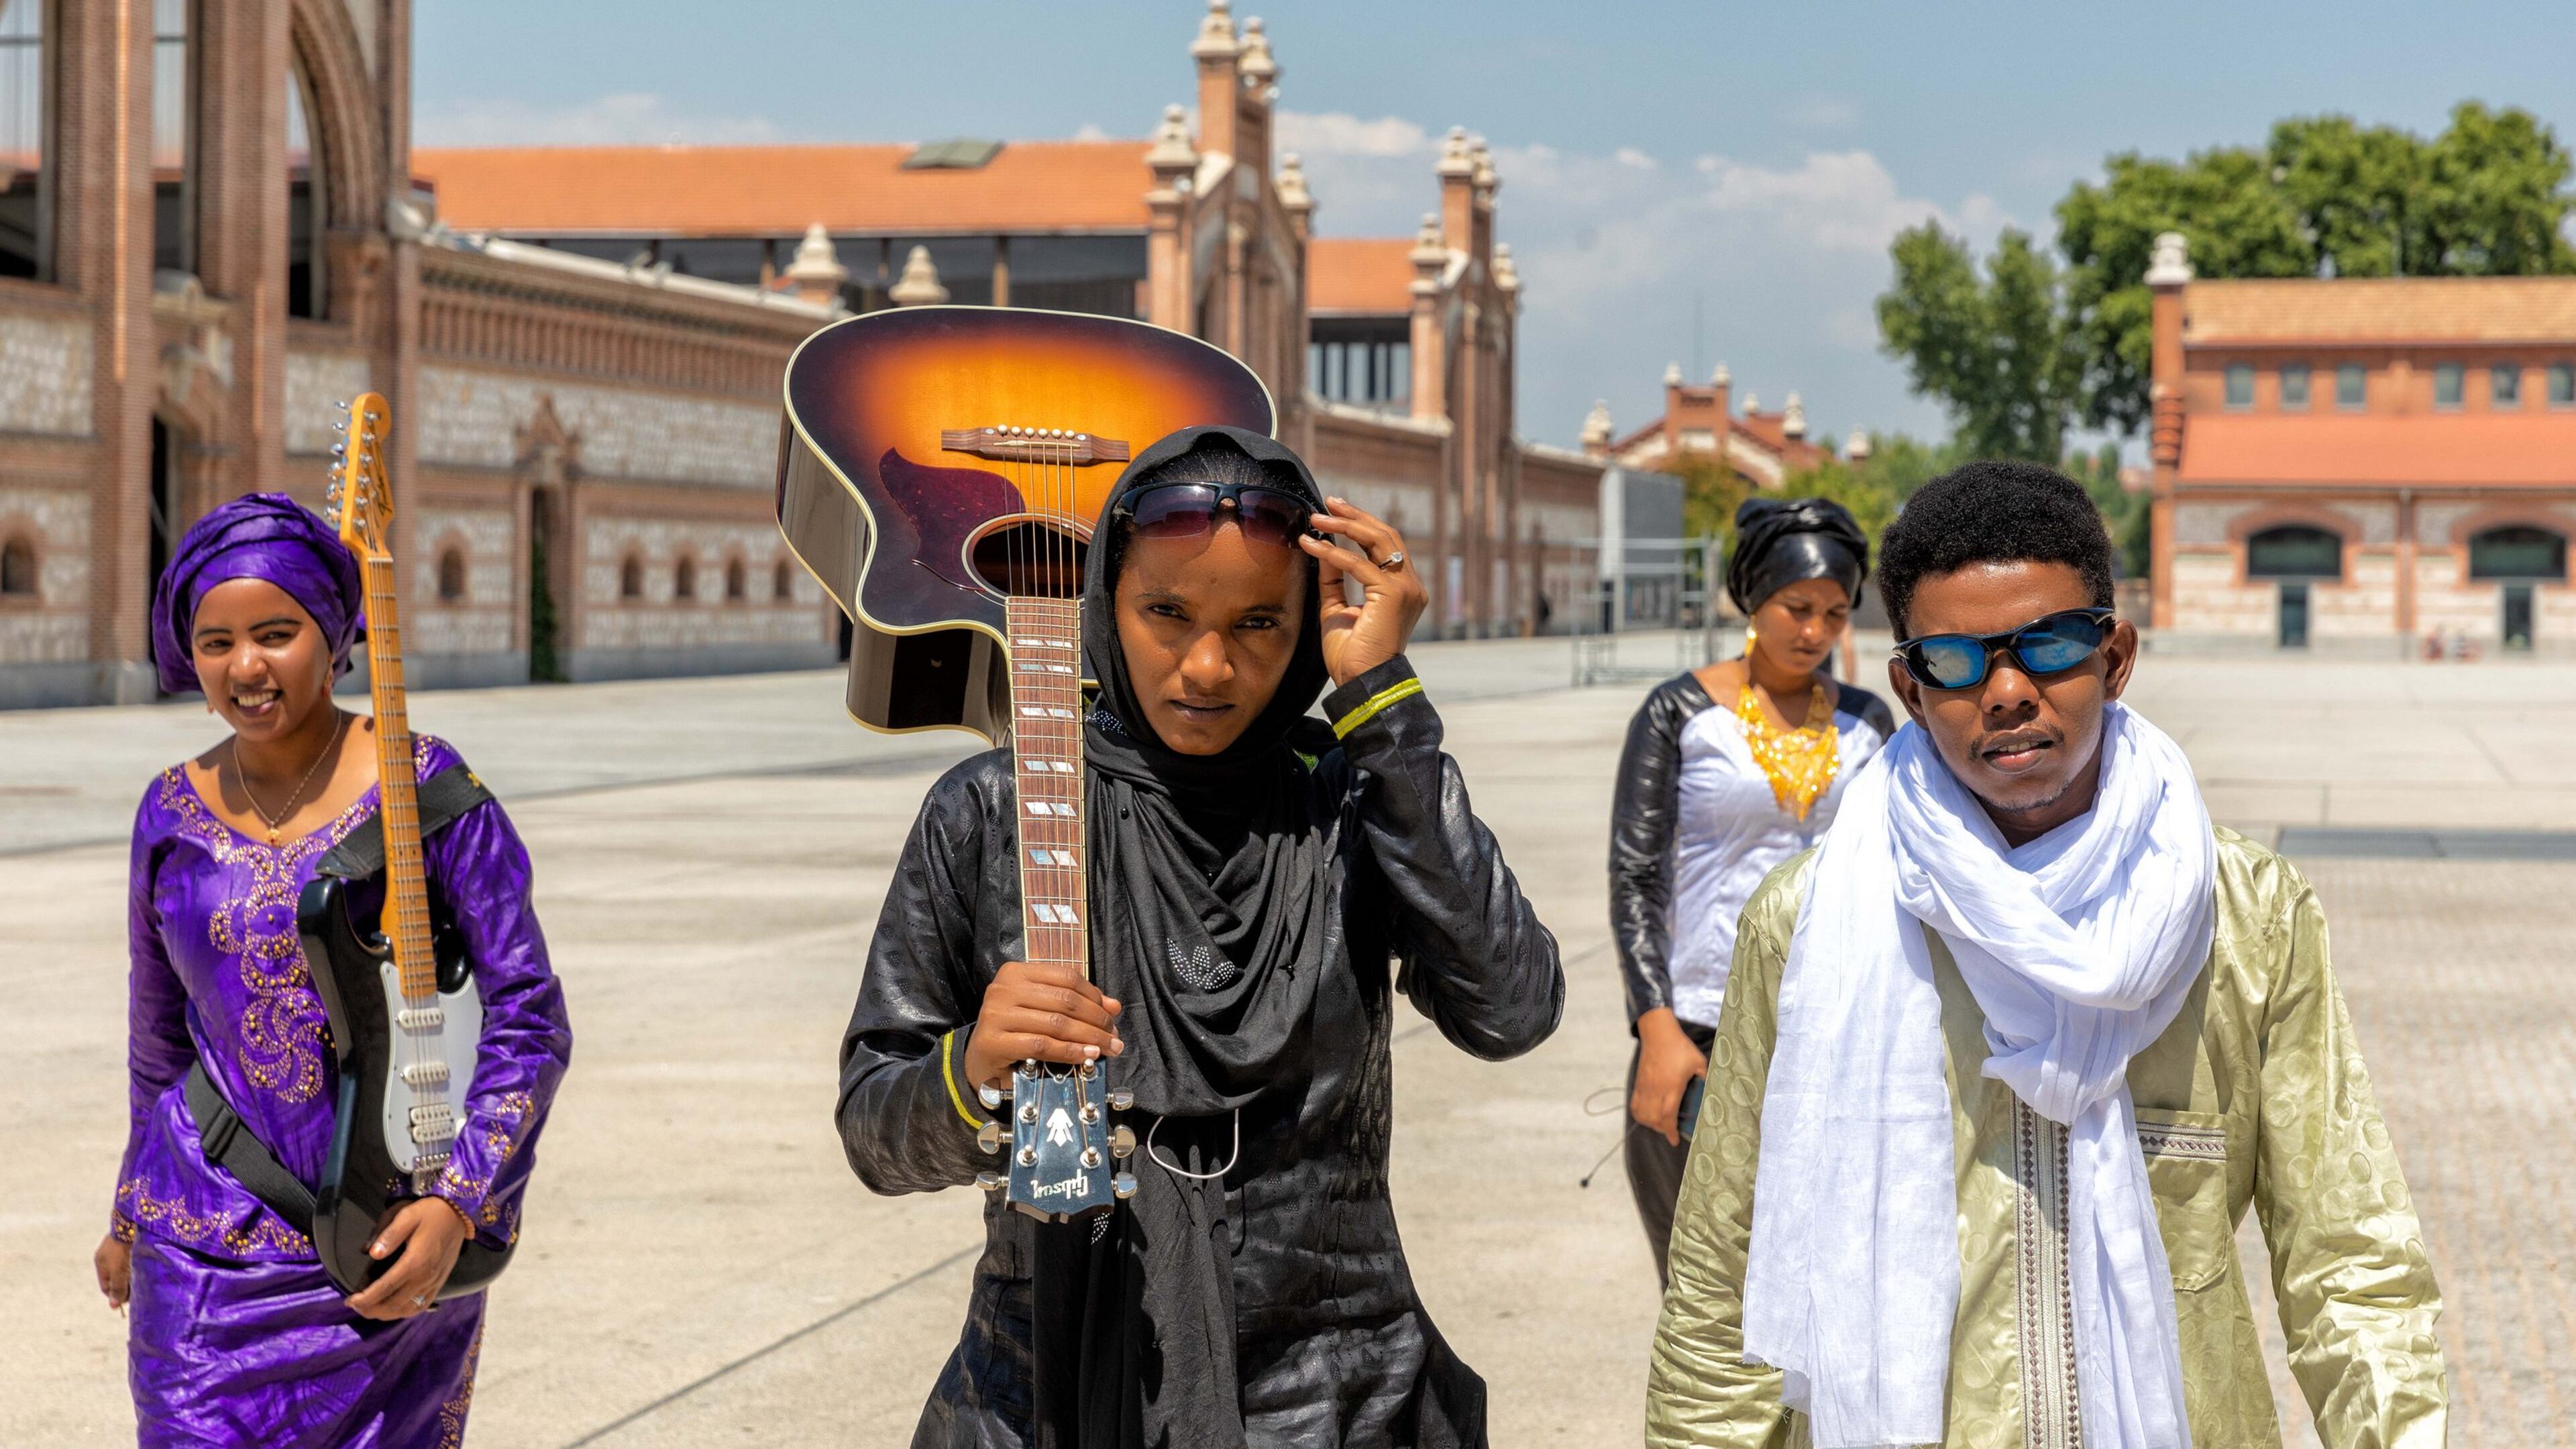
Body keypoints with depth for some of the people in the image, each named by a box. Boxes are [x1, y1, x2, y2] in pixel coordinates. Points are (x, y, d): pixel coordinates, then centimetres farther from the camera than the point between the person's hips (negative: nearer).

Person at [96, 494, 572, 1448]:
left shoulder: (425, 787, -7)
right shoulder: (173, 813, 4)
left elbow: (531, 1023, -7)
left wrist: (459, 1205, -18)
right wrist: (133, 1214, 26)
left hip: (387, 1250, -2)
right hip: (206, 1256, 2)